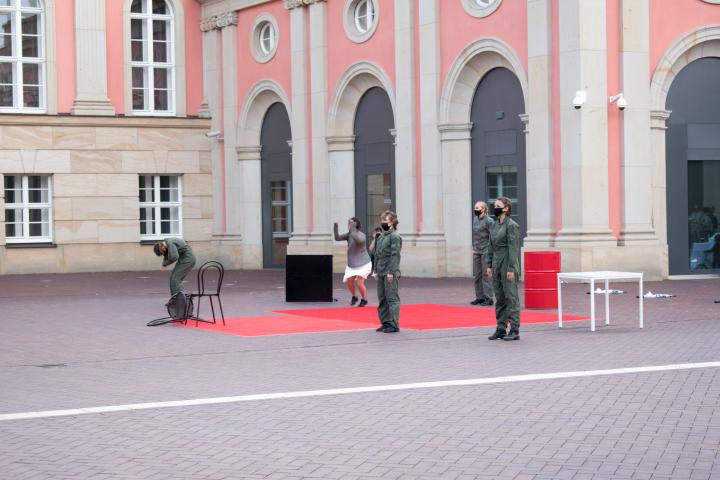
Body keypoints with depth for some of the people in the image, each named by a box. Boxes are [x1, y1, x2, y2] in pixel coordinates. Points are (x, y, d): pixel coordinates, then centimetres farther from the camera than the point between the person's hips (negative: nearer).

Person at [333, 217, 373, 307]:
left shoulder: (361, 235, -19)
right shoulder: (349, 234, 1)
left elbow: (357, 239, -42)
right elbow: (337, 238, -2)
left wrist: (352, 228, -44)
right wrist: (335, 227, -14)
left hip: (363, 264, -6)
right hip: (352, 264, 6)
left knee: (359, 283, -11)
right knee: (349, 281, 2)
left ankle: (364, 299, 14)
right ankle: (354, 297, 29)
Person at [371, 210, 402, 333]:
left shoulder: (395, 236, -10)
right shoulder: (381, 237, 16)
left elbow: (395, 255, -16)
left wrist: (391, 272, -20)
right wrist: (376, 270, 15)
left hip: (390, 274, -9)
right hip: (381, 273, 9)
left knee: (392, 298, -6)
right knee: (382, 299, 11)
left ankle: (394, 324, -3)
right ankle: (385, 322, 19)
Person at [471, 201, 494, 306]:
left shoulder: (488, 221, -12)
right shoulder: (475, 219, 13)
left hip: (486, 252, -8)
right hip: (476, 252, 8)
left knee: (486, 275, -5)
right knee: (477, 276, 11)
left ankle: (488, 298, -1)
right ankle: (480, 297, 18)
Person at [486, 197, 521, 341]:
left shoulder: (512, 225, -11)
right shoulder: (495, 225, 13)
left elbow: (513, 248, -15)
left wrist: (511, 269, -18)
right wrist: (489, 265, 11)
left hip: (508, 264, -8)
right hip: (497, 264, 8)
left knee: (511, 297, -5)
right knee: (499, 298, 10)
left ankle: (515, 331, -2)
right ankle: (501, 329, 15)